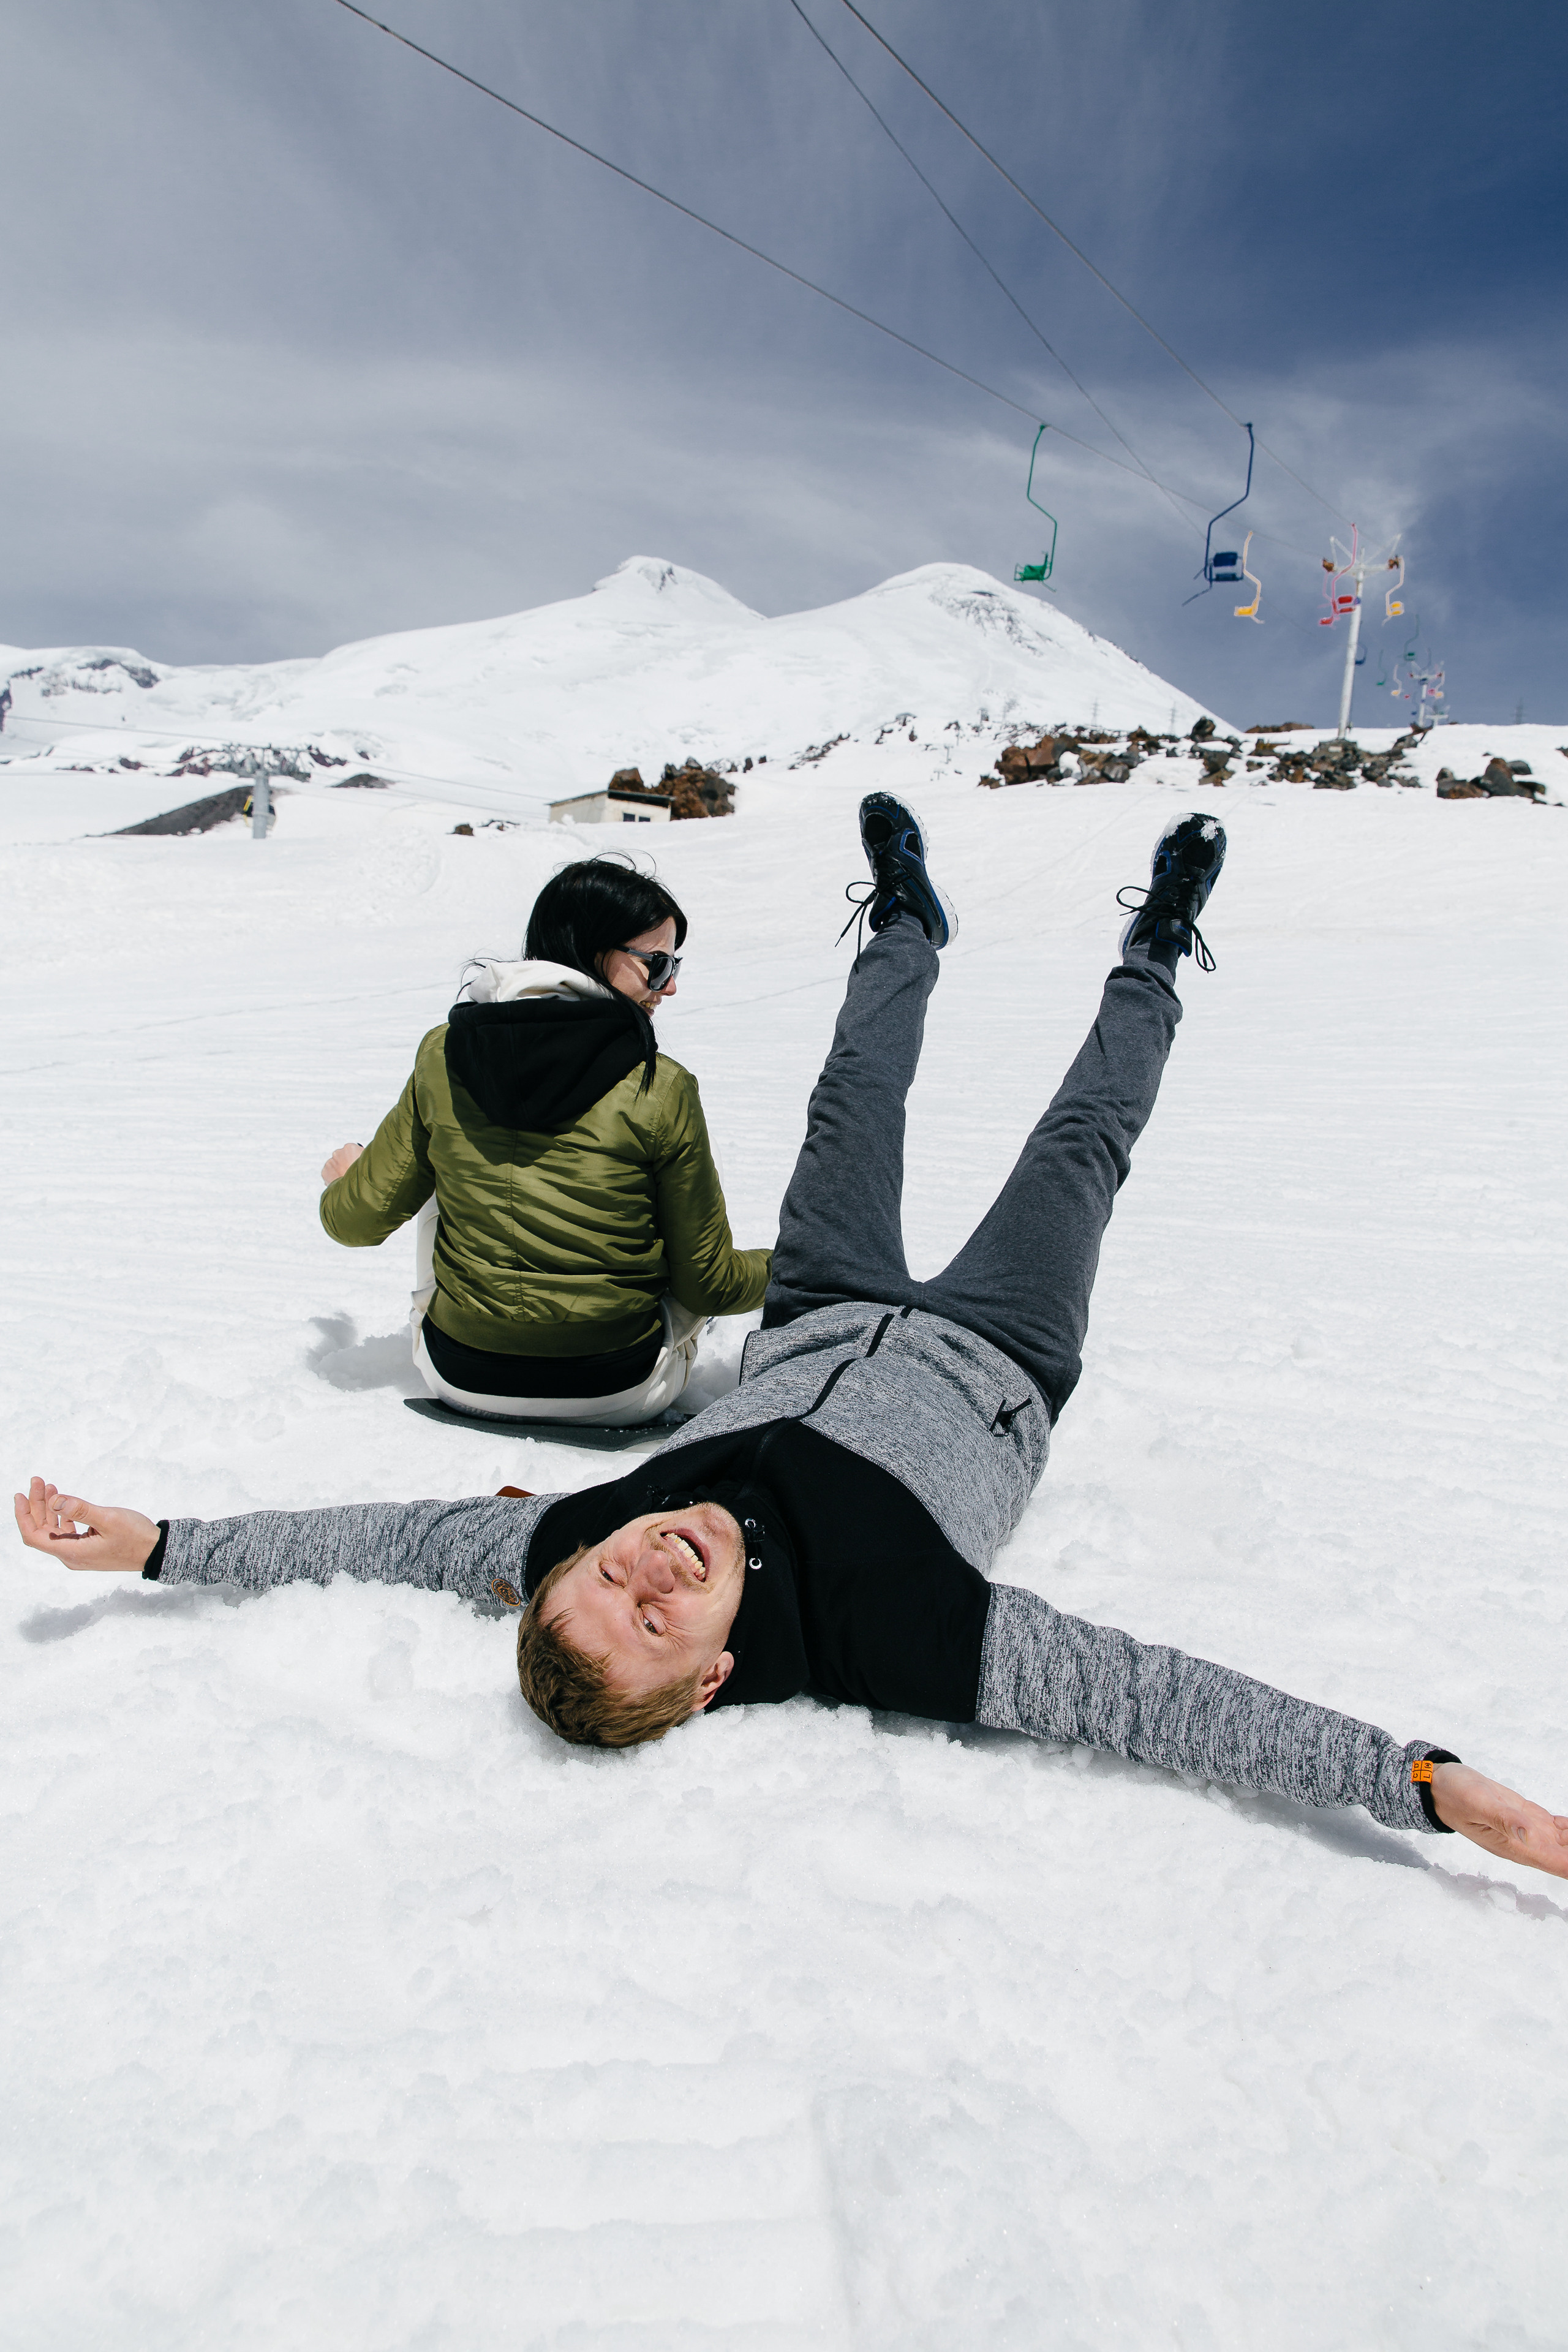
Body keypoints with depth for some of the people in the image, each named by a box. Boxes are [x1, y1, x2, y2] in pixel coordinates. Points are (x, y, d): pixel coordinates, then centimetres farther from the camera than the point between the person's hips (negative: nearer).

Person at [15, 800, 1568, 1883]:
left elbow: (386, 1536, -19)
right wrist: (1431, 1782, -42)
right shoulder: (876, 1636, -42)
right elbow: (1151, 1700, -41)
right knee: (1082, 1141, 10)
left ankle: (908, 924, 51)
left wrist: (155, 1543, -15)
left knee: (852, 1109, 19)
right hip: (995, 1368, -3)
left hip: (815, 1338, 3)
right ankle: (1156, 959, 43)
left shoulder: (569, 1537, -33)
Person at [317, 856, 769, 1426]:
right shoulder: (662, 1092, -14)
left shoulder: (442, 1057, -6)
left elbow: (358, 1221, 3)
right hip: (621, 1394, -2)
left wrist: (346, 1176, 27)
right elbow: (707, 1283, -6)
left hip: (462, 1378, 3)